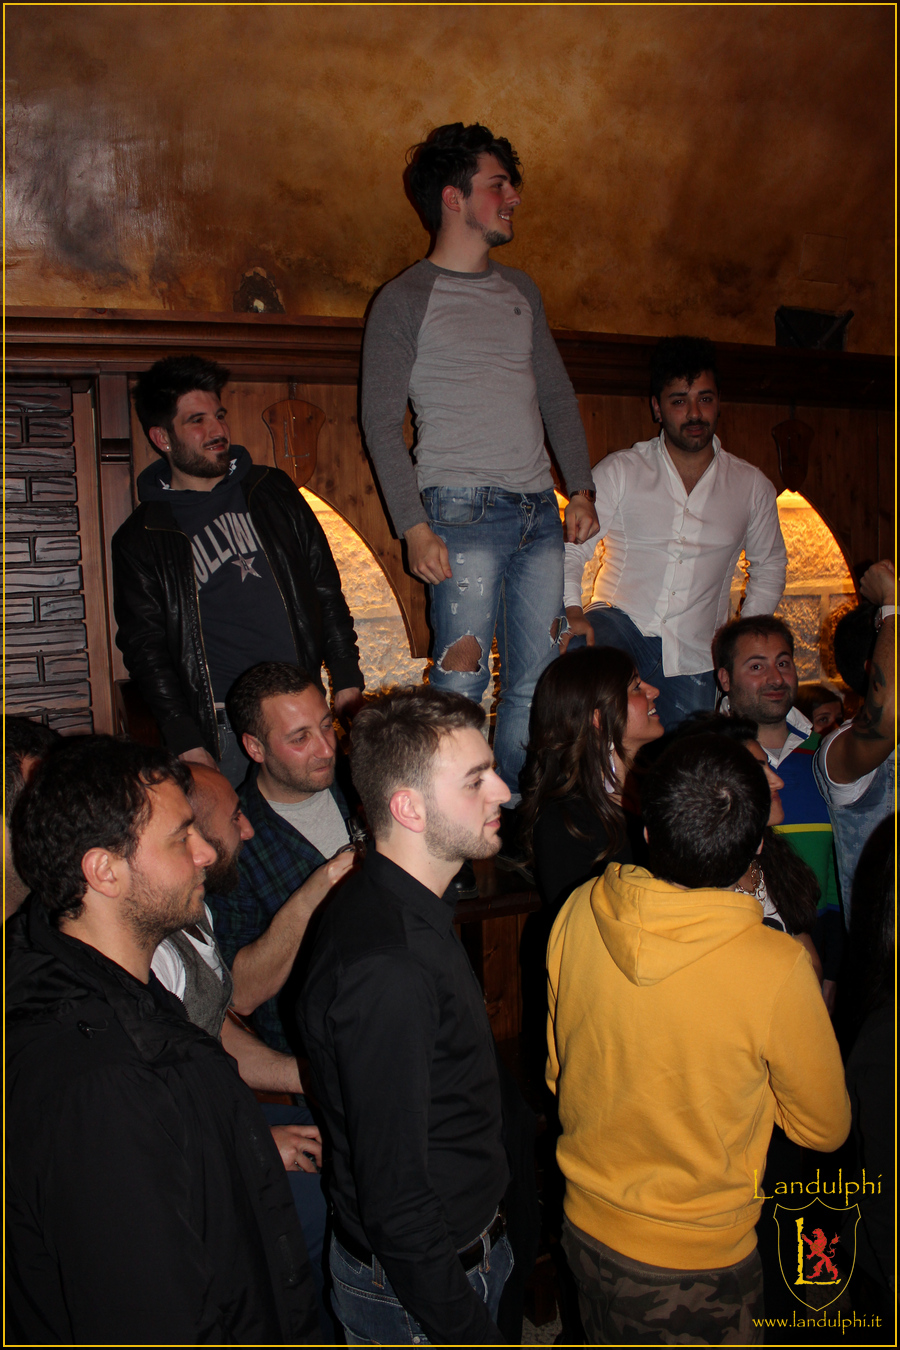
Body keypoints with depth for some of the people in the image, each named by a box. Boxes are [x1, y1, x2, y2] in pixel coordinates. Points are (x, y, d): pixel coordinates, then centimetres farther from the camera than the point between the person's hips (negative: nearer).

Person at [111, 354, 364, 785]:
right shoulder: (139, 541, 5)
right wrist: (188, 746, -10)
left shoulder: (272, 491, 13)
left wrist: (347, 682, 5)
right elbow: (146, 650, 1)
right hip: (221, 730, -2)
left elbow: (325, 591, 15)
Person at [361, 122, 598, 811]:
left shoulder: (521, 290, 20)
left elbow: (557, 395, 22)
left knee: (540, 680, 5)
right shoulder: (405, 300, 2)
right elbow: (382, 422, -4)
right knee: (462, 679, -8)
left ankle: (515, 812, 18)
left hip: (540, 511, 6)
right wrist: (414, 527, -13)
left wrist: (582, 488, 12)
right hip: (464, 509, -6)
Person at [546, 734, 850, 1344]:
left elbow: (558, 1072, 0)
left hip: (587, 1226, 4)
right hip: (697, 1259, -3)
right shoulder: (777, 968, -29)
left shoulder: (580, 913, -17)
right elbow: (825, 1128, -10)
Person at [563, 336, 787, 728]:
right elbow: (570, 549, 0)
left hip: (692, 658, 3)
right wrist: (573, 613, -18)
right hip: (619, 624, -2)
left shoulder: (751, 486, 9)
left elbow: (769, 565, 22)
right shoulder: (619, 471, 1)